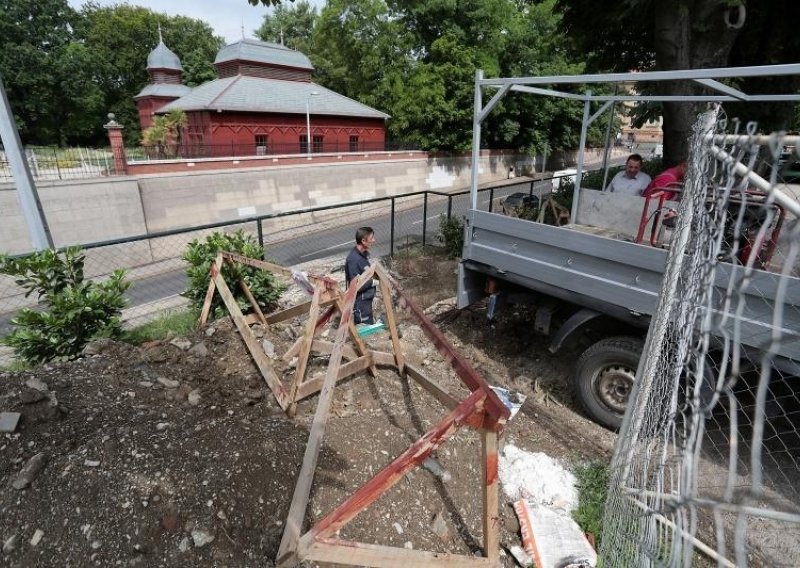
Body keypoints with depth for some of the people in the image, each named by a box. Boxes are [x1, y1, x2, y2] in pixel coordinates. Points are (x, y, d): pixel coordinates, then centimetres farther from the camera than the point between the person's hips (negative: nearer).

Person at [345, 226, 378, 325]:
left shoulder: (364, 253, 1)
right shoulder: (353, 260, -28)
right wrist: (374, 282, -18)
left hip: (366, 299, 9)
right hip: (359, 302, -9)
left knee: (370, 324, 23)